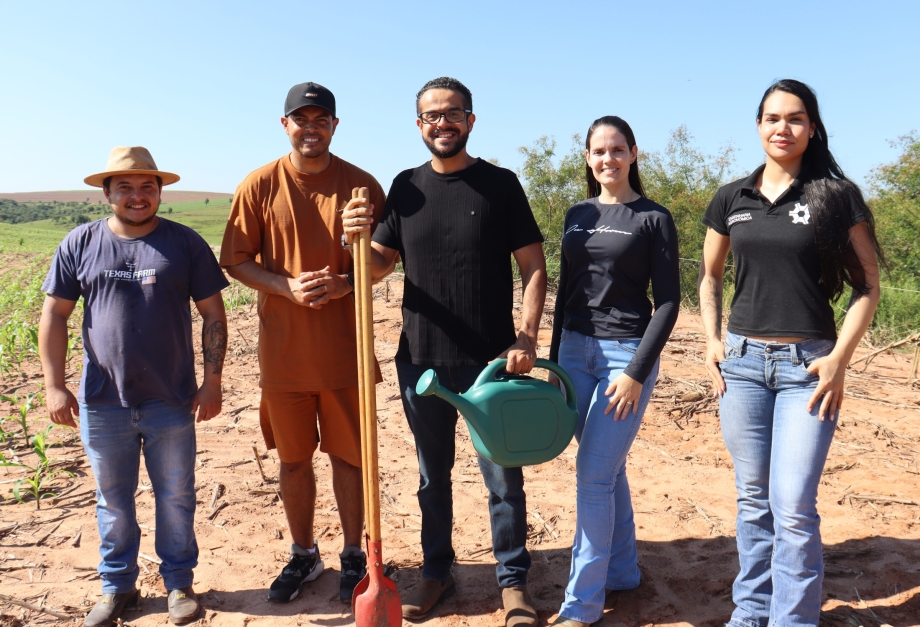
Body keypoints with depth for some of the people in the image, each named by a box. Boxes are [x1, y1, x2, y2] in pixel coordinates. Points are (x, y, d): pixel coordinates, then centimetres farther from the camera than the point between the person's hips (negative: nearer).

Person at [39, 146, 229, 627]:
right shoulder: (79, 244, 2)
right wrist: (54, 385, -2)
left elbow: (213, 314, -1)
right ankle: (117, 585, 33)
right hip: (102, 403, 1)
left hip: (172, 402, -1)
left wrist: (212, 382, -5)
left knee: (176, 498, 11)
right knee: (113, 500, 15)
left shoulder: (186, 244, -1)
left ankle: (178, 582, 29)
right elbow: (54, 315, 4)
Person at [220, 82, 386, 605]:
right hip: (283, 348, 1)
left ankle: (354, 555, 27)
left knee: (349, 455, 9)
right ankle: (304, 555, 32)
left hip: (345, 349, -1)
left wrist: (346, 283, -17)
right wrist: (288, 286, -16)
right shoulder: (259, 186, 0)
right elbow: (236, 261, 1)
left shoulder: (361, 184, -1)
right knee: (293, 459, 13)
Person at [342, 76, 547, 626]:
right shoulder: (406, 187, 7)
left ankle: (514, 580, 24)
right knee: (433, 475, 16)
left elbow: (535, 268, -3)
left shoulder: (500, 184, -2)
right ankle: (437, 572, 33)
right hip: (421, 359, 3)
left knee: (503, 477, 6)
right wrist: (359, 240, -15)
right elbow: (379, 267, 7)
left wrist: (526, 338, -14)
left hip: (490, 360, -3)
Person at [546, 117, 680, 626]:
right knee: (608, 469, 14)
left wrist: (636, 373, -15)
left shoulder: (653, 218, -4)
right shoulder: (578, 215, 11)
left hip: (627, 353, -5)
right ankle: (622, 570, 31)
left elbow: (667, 301, -8)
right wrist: (555, 360, 12)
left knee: (594, 473, -6)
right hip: (576, 350, 5)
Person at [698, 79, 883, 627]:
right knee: (753, 499, 13)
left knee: (793, 506, -7)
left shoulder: (837, 195, -2)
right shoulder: (731, 199, 8)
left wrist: (839, 359, -10)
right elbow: (710, 277, 17)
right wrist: (712, 340, 4)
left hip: (808, 363, -3)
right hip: (742, 360, 3)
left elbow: (868, 285, 0)